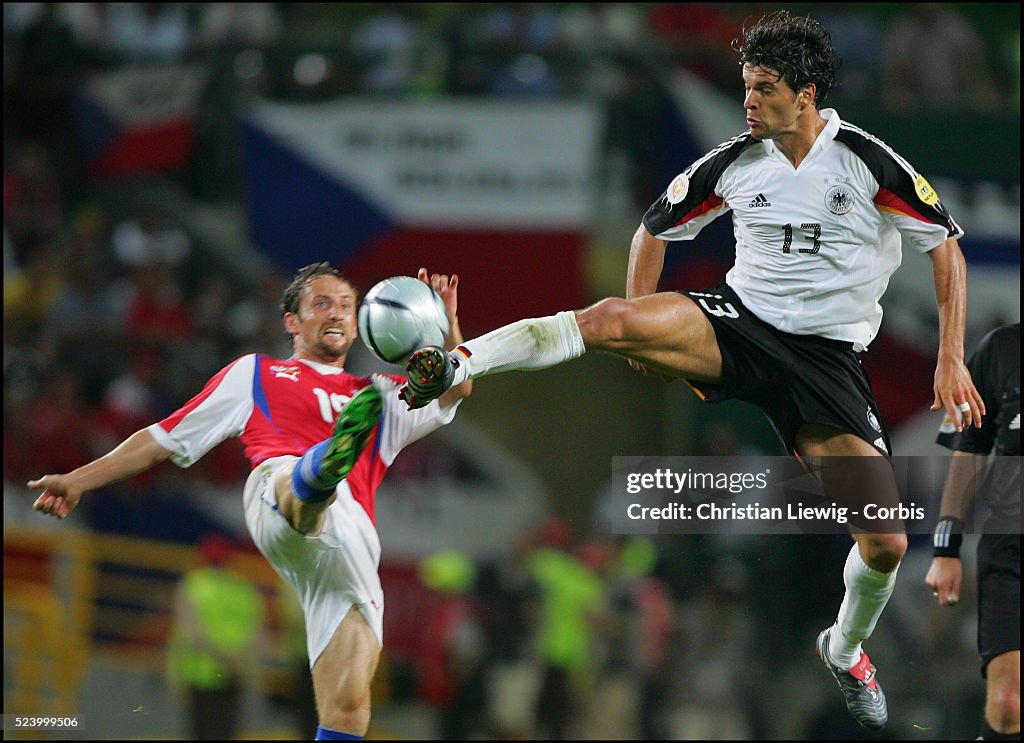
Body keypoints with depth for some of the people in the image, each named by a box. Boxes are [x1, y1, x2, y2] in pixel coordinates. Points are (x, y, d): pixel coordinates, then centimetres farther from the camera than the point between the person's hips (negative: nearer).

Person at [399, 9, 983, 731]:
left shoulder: (867, 161, -10)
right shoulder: (735, 163, -1)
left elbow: (947, 246, -2)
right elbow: (654, 229, 14)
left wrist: (952, 361, -8)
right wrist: (648, 335, 7)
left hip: (828, 357, -1)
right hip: (738, 321, 1)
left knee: (886, 543, -8)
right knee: (607, 319, -30)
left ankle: (846, 650, 22)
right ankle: (453, 364, -34)